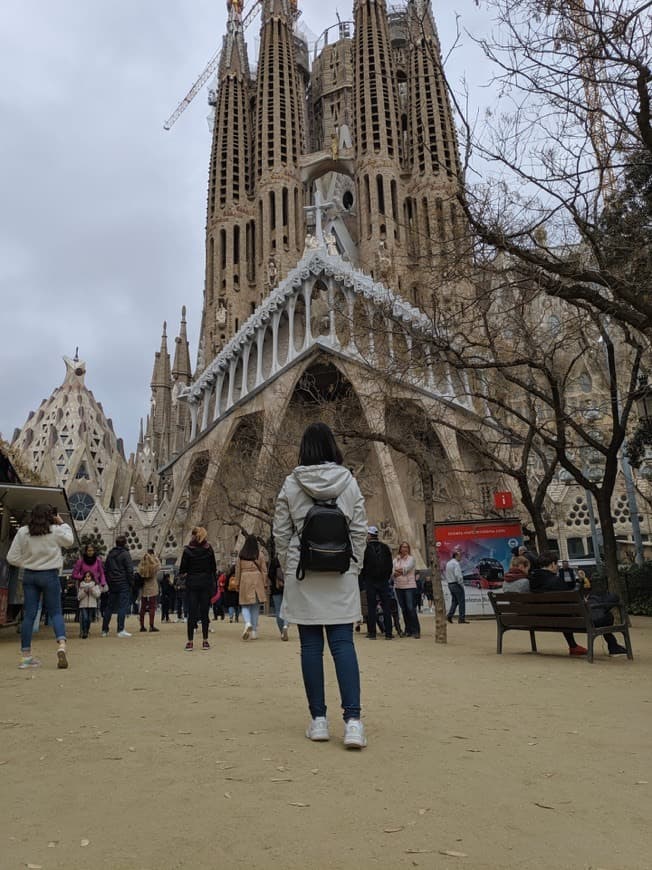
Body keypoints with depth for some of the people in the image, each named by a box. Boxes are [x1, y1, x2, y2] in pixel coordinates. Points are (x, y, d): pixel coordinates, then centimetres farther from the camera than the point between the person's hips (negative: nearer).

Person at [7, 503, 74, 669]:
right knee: (55, 612, 5)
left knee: (29, 615, 8)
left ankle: (26, 655, 11)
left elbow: (12, 558, -1)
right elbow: (69, 540, 12)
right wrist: (62, 523, 15)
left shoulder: (22, 532, -2)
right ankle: (61, 645, -16)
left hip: (29, 576, 3)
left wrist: (26, 563, 13)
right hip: (49, 575, -2)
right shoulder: (55, 531, -9)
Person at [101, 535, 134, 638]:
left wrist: (109, 583, 18)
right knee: (123, 606, -5)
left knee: (109, 606, 12)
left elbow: (105, 570, 15)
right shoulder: (125, 554, -8)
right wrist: (131, 583, -5)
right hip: (123, 584, -6)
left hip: (112, 584, 6)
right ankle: (121, 630, -9)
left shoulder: (110, 554, 12)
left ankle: (104, 630, 16)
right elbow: (130, 570, -12)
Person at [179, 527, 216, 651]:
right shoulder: (209, 549, -2)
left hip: (192, 584, -1)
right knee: (204, 612, 6)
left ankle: (190, 641, 5)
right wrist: (215, 583, 8)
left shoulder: (187, 550, -7)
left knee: (192, 613, 4)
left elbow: (182, 570, -6)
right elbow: (214, 568, 0)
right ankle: (205, 641, 8)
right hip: (206, 583, 1)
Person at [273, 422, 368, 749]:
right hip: (341, 574, 1)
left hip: (302, 573, -1)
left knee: (311, 645, 6)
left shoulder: (291, 484, -3)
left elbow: (281, 532, 0)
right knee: (343, 643, 2)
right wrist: (354, 564, 11)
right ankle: (352, 720, -4)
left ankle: (318, 719, 13)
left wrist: (288, 569, 11)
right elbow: (360, 529, 2)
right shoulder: (348, 481, 0)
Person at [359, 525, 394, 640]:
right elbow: (390, 565, 7)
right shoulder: (385, 547, 5)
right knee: (386, 607, 4)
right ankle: (388, 633, 3)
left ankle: (372, 633, 3)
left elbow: (362, 566, -4)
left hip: (370, 581, -2)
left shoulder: (366, 548, -5)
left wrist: (363, 580, 8)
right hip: (384, 581, 2)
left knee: (371, 607, 2)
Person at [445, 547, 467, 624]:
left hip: (450, 584, 9)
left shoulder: (448, 563, 13)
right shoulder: (456, 564, -16)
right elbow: (458, 575, -23)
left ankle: (450, 615, 3)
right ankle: (461, 619, -1)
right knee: (461, 602, -1)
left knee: (454, 601, 15)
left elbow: (445, 574, 17)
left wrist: (449, 582, 18)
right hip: (457, 584, -9)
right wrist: (462, 585, -14)